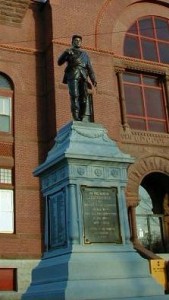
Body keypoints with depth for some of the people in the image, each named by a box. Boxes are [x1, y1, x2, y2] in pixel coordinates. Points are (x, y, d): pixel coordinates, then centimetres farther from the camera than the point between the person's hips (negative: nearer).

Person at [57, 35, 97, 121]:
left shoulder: (84, 54, 29)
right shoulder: (68, 52, 20)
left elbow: (90, 68, 21)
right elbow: (59, 62, 6)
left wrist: (93, 80, 8)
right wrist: (66, 54, -11)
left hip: (83, 78, 3)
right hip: (72, 76, -3)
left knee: (84, 98, -7)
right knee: (75, 97, -16)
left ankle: (81, 118, -5)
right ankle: (76, 119, -22)